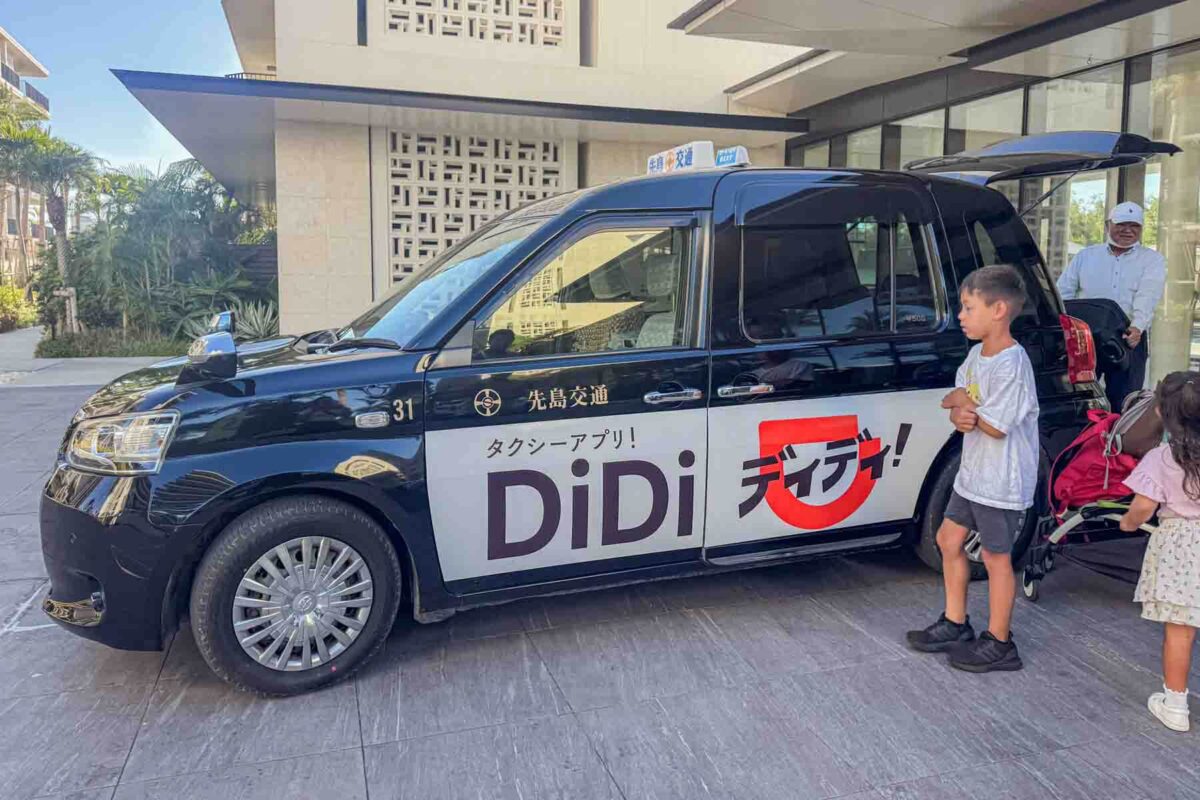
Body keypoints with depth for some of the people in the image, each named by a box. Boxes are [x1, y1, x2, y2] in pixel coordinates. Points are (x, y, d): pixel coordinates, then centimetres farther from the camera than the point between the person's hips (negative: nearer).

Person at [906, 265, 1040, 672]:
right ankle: (955, 624, 32)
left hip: (1002, 482, -9)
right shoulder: (978, 352, 5)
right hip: (973, 472, 9)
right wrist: (959, 415, -17)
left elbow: (996, 426, -24)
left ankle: (998, 643, 20)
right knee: (949, 539, 17)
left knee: (996, 557, 4)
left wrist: (965, 403, -11)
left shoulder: (1011, 364, -24)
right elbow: (957, 402, 5)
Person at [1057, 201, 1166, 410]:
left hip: (1130, 339, -1)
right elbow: (1063, 293, 10)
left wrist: (1136, 327, -30)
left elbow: (1147, 297, -12)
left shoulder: (1152, 260, 6)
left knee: (1122, 402, 1)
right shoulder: (1085, 256, 13)